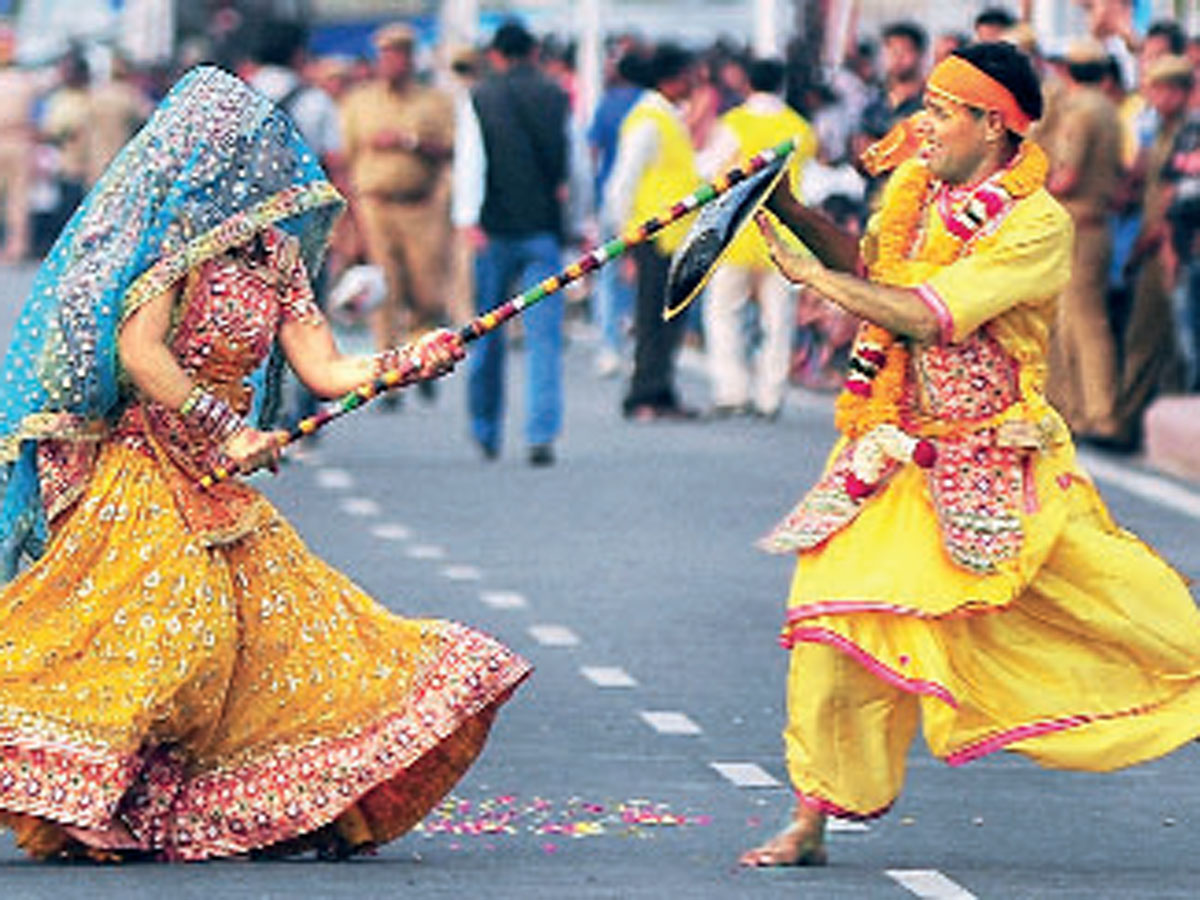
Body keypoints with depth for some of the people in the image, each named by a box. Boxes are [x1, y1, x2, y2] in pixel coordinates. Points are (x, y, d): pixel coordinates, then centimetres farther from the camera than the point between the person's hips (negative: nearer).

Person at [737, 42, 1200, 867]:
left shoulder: (1036, 224, -17)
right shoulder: (914, 187, 5)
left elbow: (923, 315, -25)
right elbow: (867, 269, 22)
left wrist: (811, 273, -17)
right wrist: (792, 212, 7)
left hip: (993, 467, -5)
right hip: (894, 451, 5)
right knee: (834, 616, -5)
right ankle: (810, 823, 2)